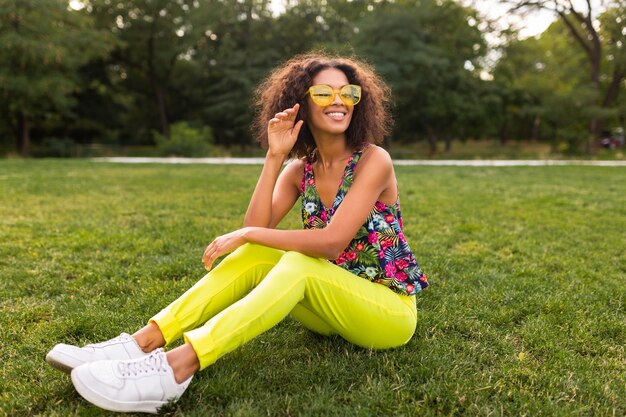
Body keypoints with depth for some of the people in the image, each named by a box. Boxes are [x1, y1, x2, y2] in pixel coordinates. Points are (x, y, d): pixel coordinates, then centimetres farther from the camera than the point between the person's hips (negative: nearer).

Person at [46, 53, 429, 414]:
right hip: (331, 309, 5)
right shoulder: (301, 170, 3)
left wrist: (247, 235, -21)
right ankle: (144, 343, -23)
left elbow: (333, 242, -27)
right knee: (253, 255, -16)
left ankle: (178, 365, -44)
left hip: (390, 311, -5)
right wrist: (274, 157, -16)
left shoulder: (373, 160, -15)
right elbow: (256, 229, -11)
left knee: (299, 264, -33)